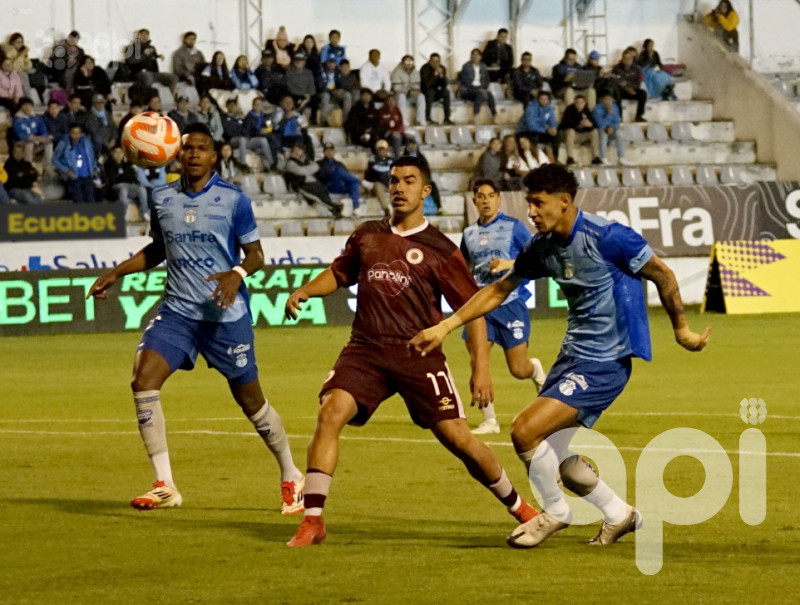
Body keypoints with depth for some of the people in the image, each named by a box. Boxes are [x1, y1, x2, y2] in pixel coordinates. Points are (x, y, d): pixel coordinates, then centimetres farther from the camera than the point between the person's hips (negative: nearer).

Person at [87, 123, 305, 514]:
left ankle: (291, 478, 28)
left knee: (250, 400, 5)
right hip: (177, 310, 3)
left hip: (226, 313, -3)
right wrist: (116, 273, 13)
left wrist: (237, 274, -21)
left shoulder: (233, 199, -6)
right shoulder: (162, 199, 6)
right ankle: (164, 486, -13)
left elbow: (255, 254, -1)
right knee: (143, 381, -18)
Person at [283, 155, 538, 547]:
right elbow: (340, 273, 29)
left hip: (419, 355, -2)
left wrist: (481, 368, -6)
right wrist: (304, 291, 9)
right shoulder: (367, 236, 12)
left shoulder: (438, 249, 0)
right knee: (330, 413, -21)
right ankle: (312, 522, -17)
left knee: (458, 438, -5)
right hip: (365, 350, 3)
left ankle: (519, 507, 19)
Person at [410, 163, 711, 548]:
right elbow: (498, 291, 15)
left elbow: (662, 275, -9)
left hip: (605, 362, -8)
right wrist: (444, 327, 10)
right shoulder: (541, 247, 4)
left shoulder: (605, 236, -18)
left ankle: (554, 513, 8)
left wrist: (681, 330, -1)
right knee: (553, 454, 10)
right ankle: (619, 515, 31)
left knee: (525, 432, -17)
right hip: (573, 354, 8)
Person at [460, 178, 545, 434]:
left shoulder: (513, 226, -2)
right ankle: (489, 420, 1)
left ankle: (536, 369, 35)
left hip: (510, 304, -3)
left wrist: (508, 265, -16)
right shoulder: (469, 233, 11)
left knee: (518, 369, -2)